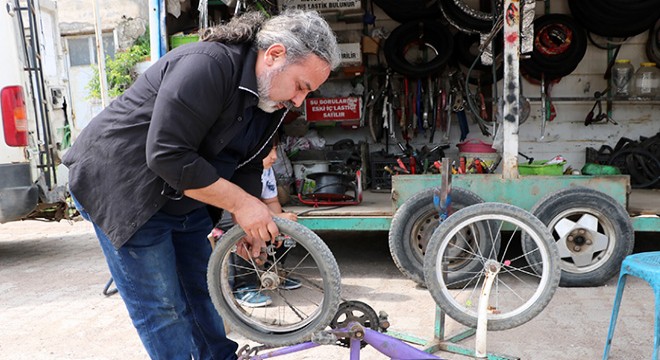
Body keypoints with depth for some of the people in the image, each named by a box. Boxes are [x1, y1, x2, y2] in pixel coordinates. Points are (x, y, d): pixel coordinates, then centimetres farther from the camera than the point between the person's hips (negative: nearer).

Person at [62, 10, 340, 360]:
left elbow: (246, 166, 6)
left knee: (203, 291, 15)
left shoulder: (270, 97, 0)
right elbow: (168, 157, -33)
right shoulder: (208, 65, -29)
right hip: (121, 189, -8)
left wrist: (248, 219, -8)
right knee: (160, 309, -2)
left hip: (184, 197, 8)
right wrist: (240, 202, -27)